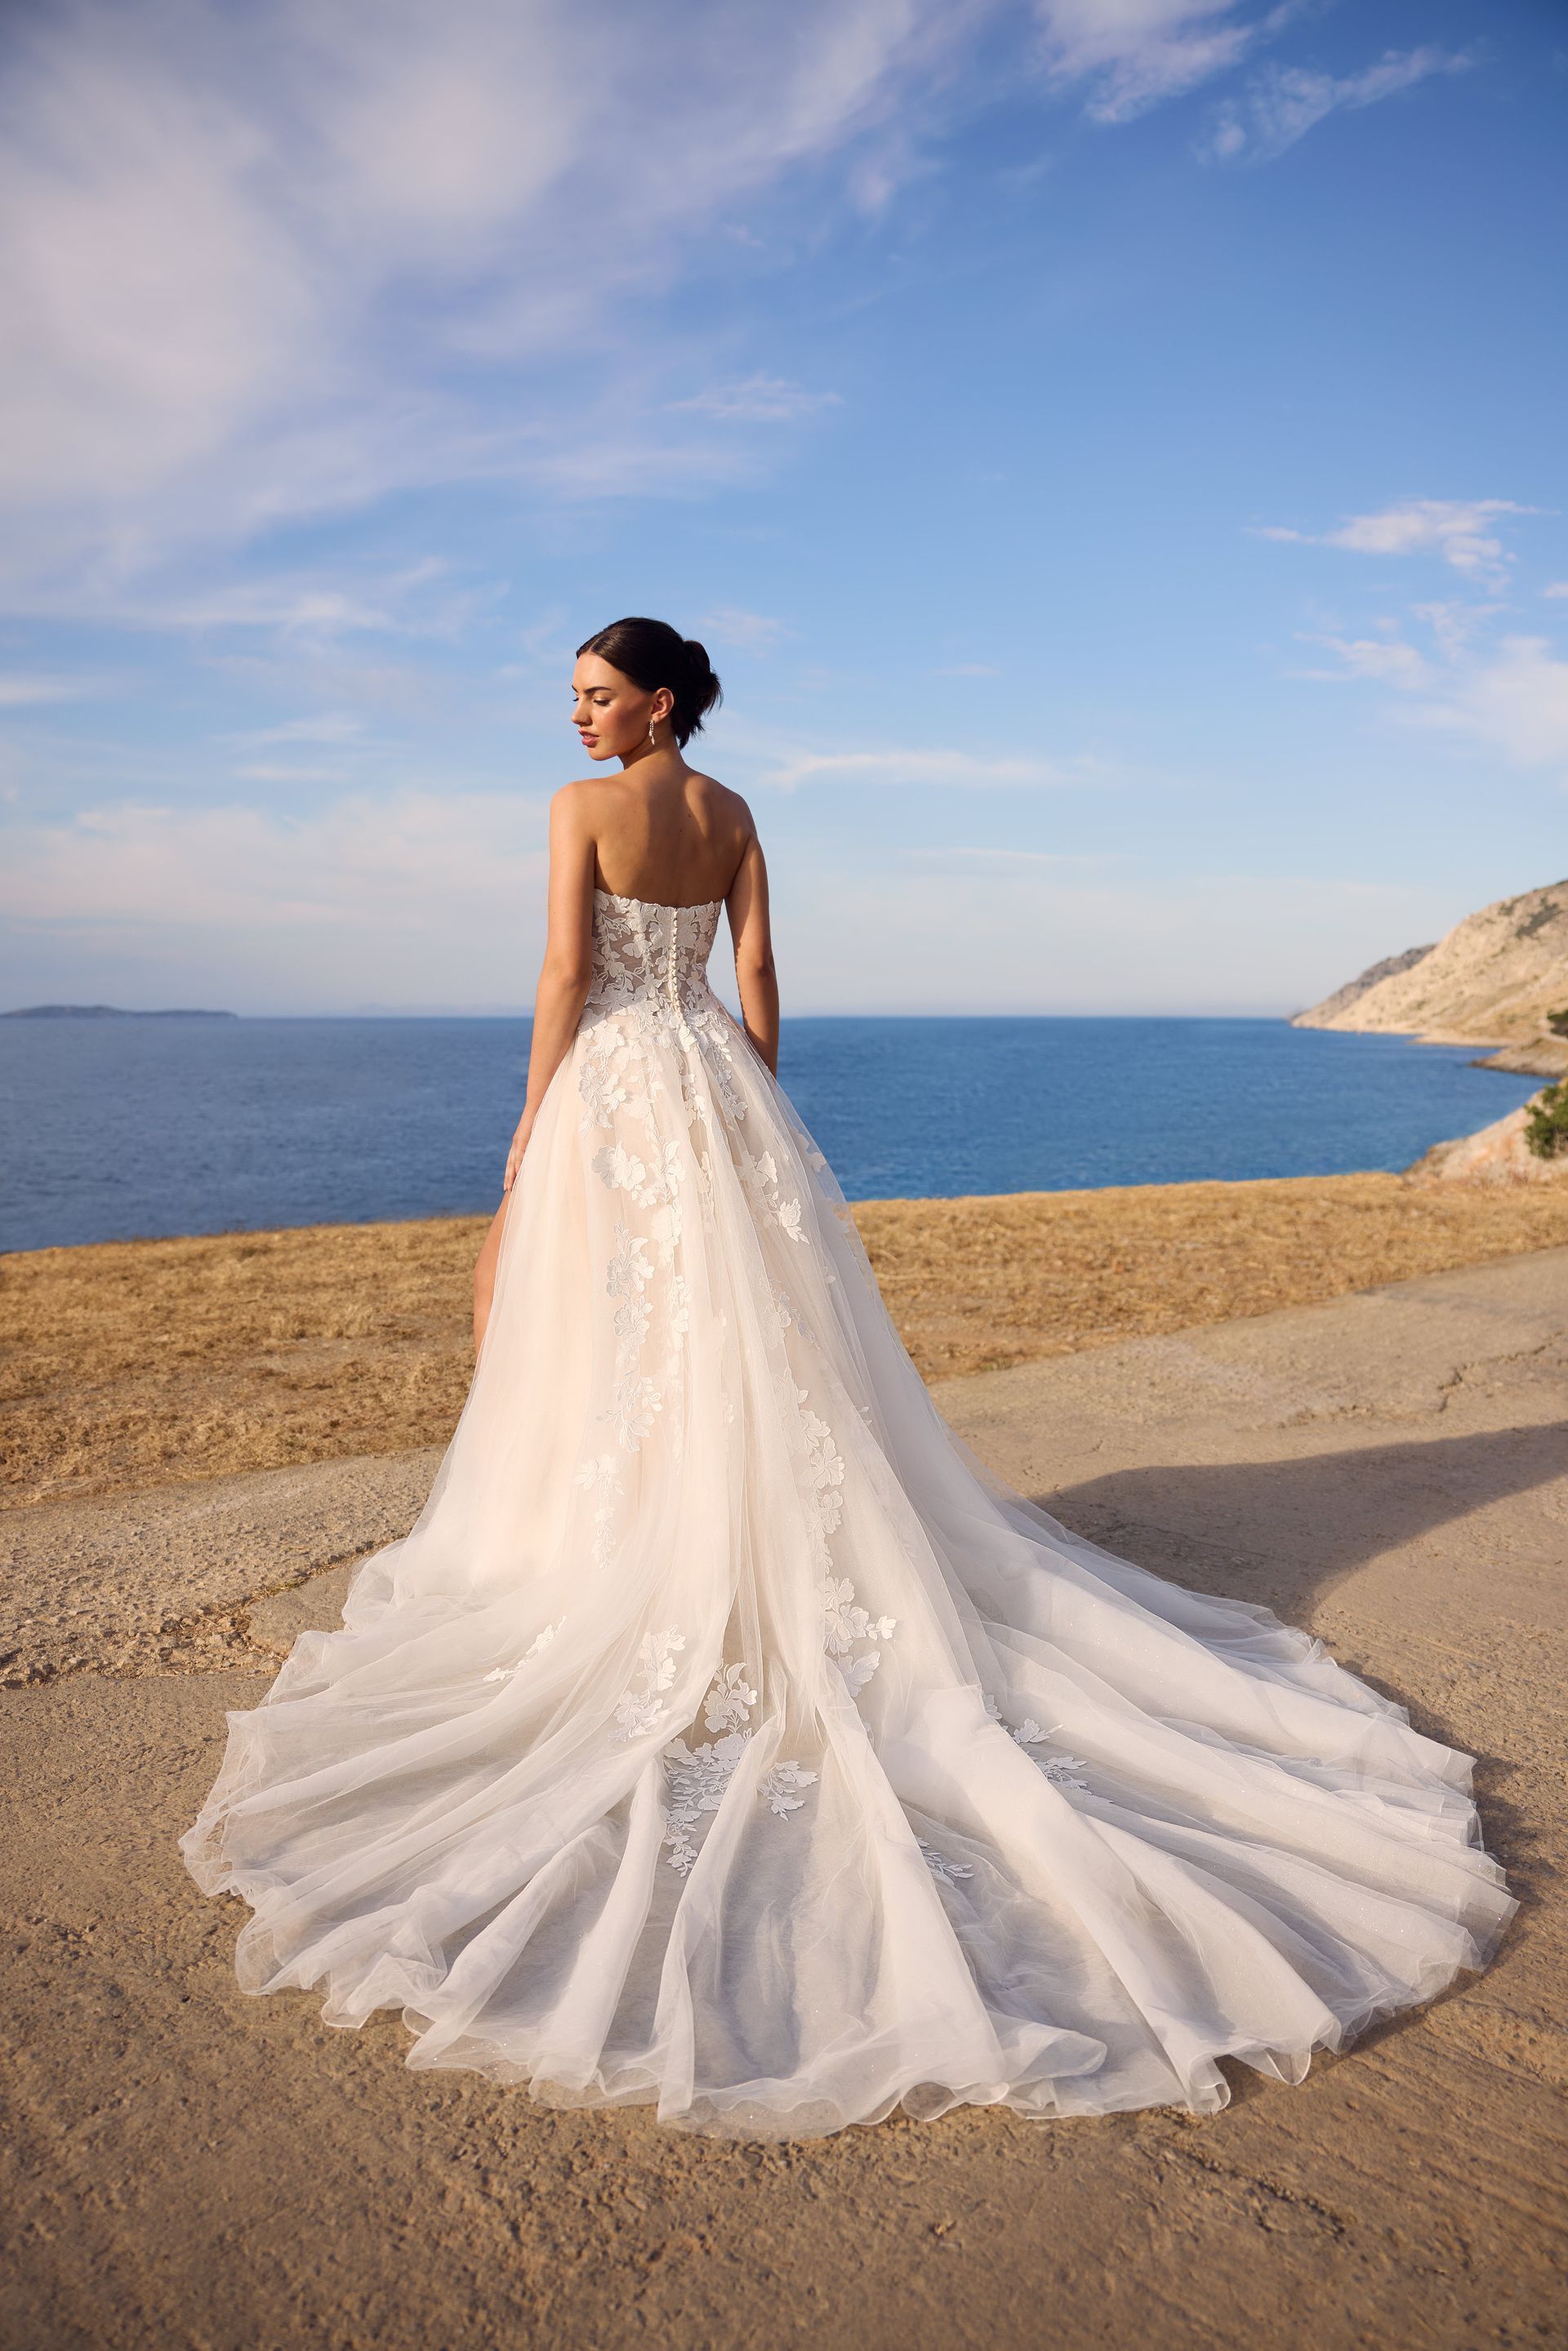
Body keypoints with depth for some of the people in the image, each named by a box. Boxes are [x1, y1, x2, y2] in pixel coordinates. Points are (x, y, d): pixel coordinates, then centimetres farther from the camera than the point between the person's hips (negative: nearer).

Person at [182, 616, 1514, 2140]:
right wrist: (758, 1122, 13)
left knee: (614, 1334, 2)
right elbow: (757, 975, 9)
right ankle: (768, 1564, 16)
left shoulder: (583, 807, -6)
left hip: (612, 1086, -5)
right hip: (712, 1080, 6)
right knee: (753, 1333, 9)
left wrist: (529, 1132, -5)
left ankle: (604, 1552, 11)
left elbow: (568, 971, -10)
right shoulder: (733, 814, 10)